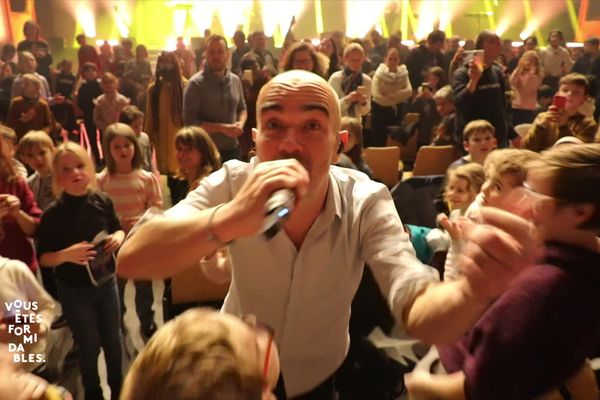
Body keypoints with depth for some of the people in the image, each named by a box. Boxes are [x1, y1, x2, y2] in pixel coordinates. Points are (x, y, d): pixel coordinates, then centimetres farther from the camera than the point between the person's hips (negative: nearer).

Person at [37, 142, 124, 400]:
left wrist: (119, 236, -14)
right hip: (74, 290, -3)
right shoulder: (53, 213, -17)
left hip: (106, 281, 3)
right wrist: (66, 254, -30)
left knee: (113, 340, 17)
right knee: (89, 346, 10)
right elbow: (43, 258, -11)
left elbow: (118, 229, 8)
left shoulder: (102, 201, -9)